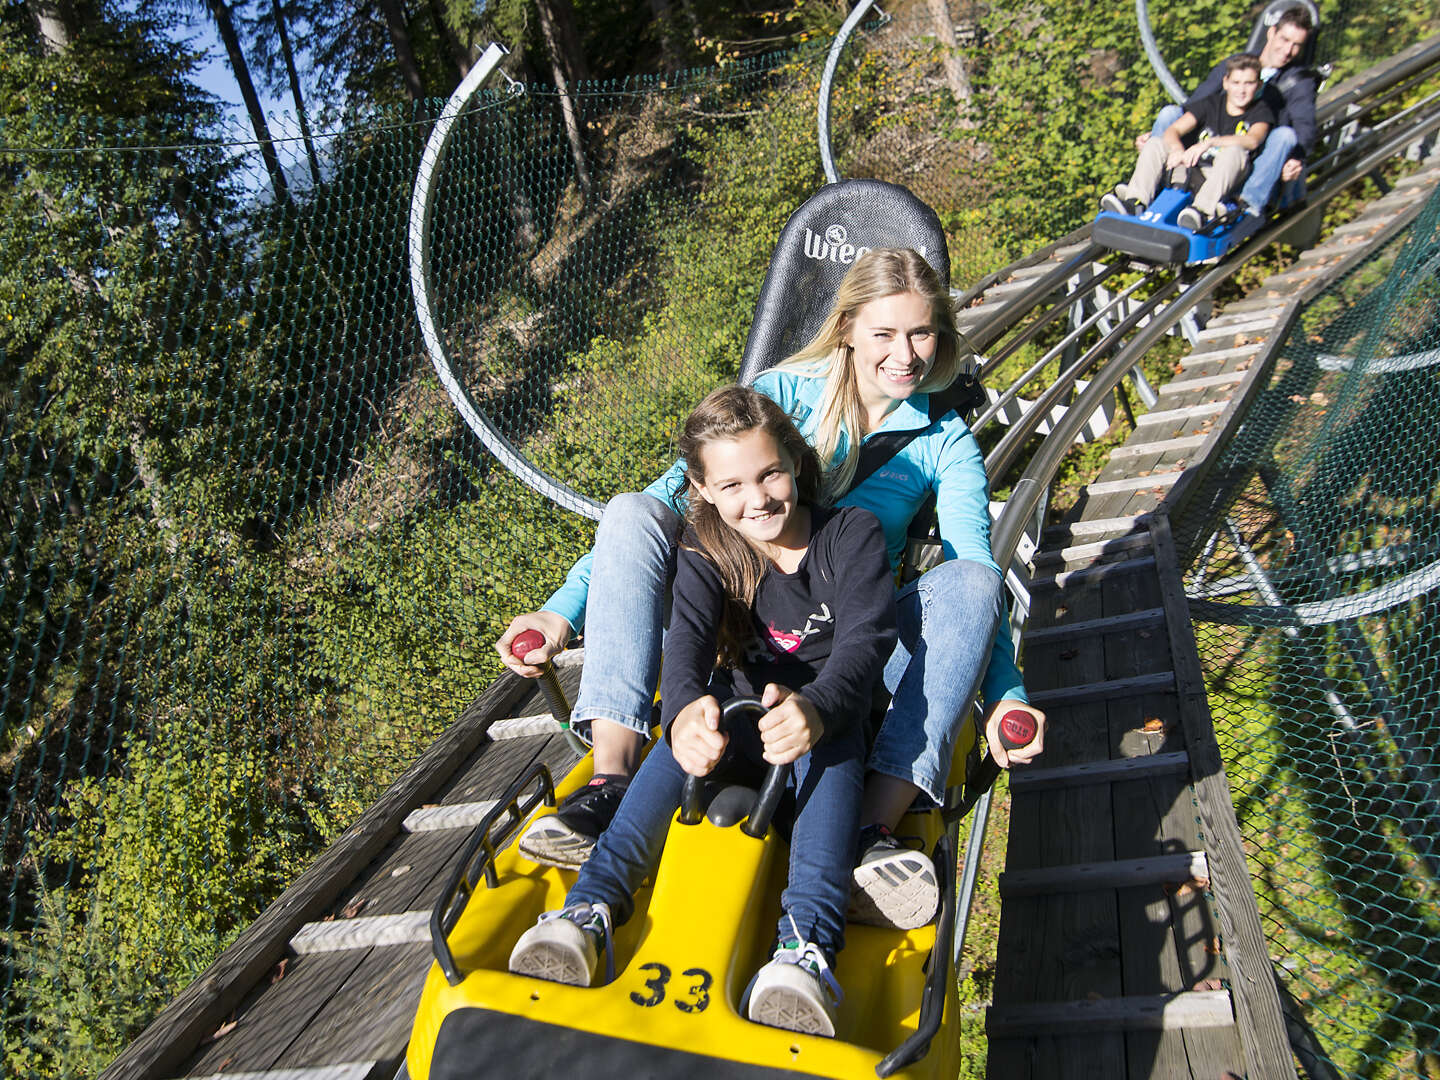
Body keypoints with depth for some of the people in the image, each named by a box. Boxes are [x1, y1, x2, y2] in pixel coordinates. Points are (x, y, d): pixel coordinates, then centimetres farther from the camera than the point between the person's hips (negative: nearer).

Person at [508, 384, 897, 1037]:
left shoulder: (852, 533, -11)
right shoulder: (706, 553, -5)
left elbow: (866, 638, -27)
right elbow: (688, 638, -25)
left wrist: (814, 707, -51)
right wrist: (685, 711, -51)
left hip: (835, 719, -2)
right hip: (746, 703, 2)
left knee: (828, 735, -37)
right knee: (695, 724, -31)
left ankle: (808, 941, -51)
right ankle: (594, 902, -39)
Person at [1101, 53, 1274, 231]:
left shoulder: (1260, 111, 3)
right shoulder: (1210, 104, 10)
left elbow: (1252, 140, -20)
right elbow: (1172, 131, -3)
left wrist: (1209, 143, -34)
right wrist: (1177, 149, -28)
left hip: (1226, 178, -3)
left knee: (1234, 151, -34)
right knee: (1155, 144, -13)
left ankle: (1202, 210, -52)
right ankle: (1135, 202, -34)